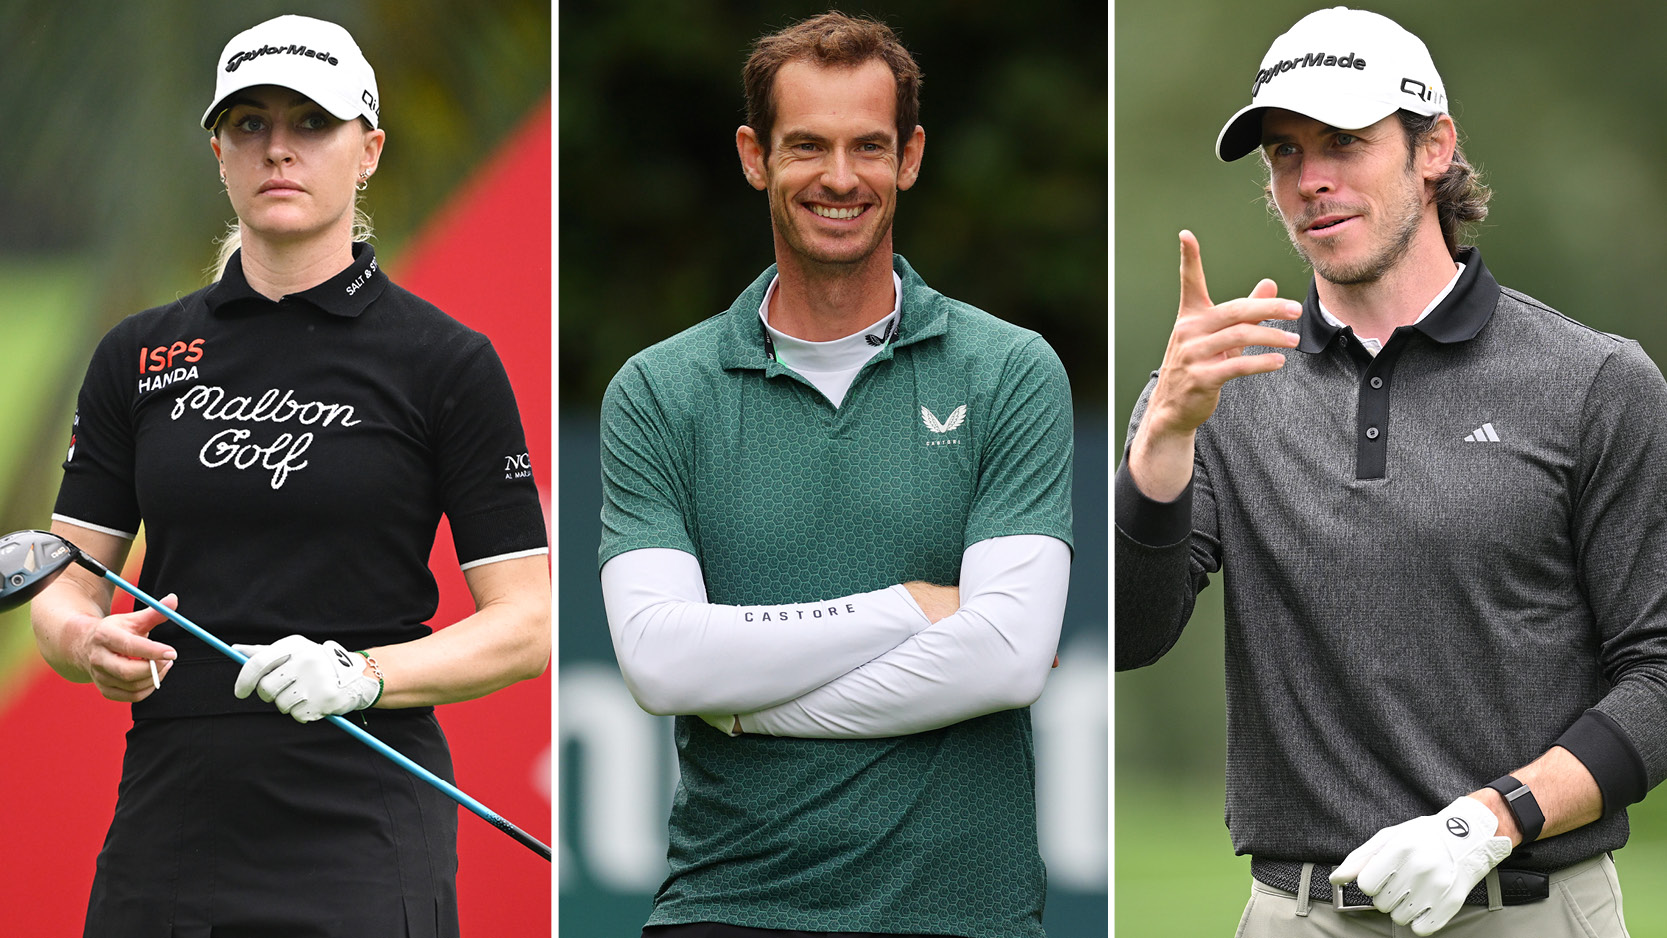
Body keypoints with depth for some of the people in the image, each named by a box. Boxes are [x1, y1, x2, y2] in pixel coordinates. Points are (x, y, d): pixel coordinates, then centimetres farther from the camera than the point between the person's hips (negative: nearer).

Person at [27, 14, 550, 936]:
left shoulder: (447, 363, 0)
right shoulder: (140, 357, 11)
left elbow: (525, 624, -2)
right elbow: (63, 591, 10)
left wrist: (362, 675, -18)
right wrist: (93, 642, -13)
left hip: (361, 847, -3)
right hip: (165, 822, 4)